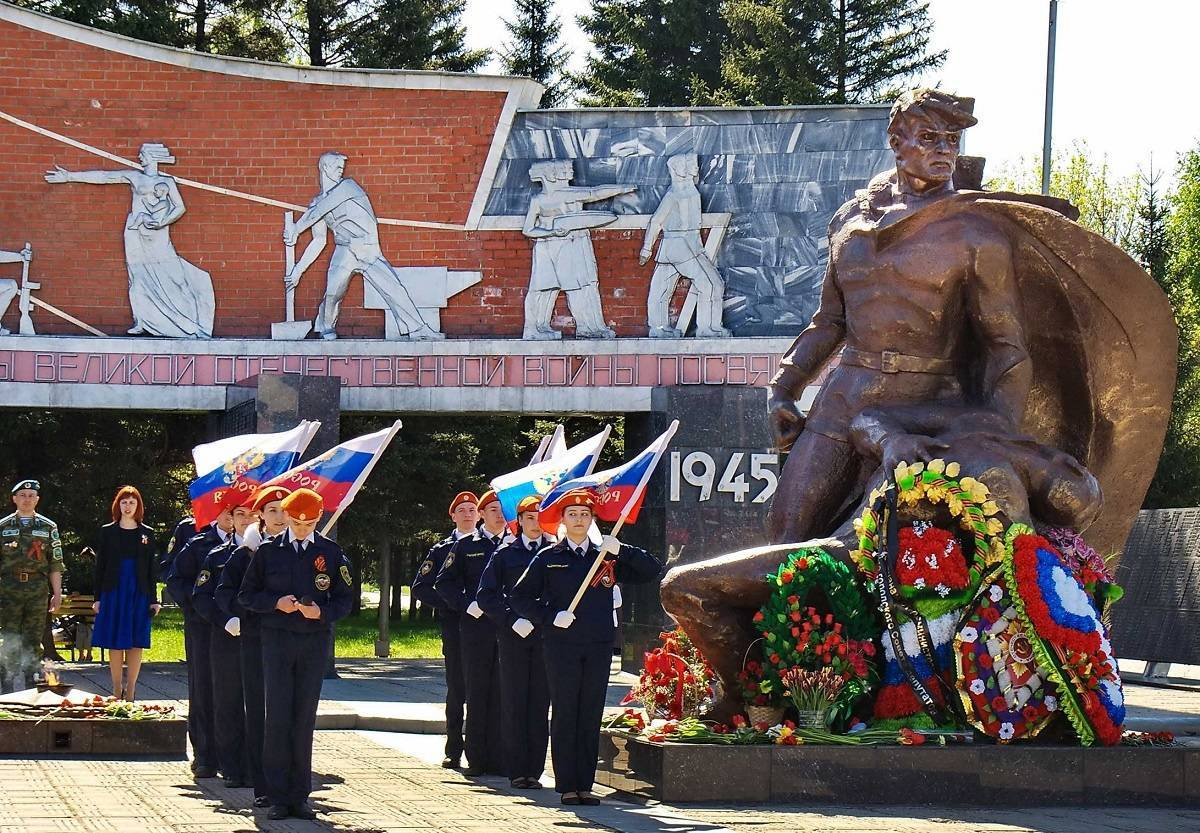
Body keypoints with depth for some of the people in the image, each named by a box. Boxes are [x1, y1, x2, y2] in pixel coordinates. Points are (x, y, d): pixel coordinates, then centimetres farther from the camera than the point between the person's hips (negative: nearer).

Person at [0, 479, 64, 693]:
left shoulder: (48, 527, 10)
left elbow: (55, 564, 9)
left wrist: (57, 593, 4)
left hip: (37, 589, 1)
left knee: (33, 641, 1)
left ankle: (30, 688, 7)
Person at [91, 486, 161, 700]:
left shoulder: (147, 534, 7)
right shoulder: (107, 532, 5)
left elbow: (152, 569, 7)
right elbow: (100, 566, 5)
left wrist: (153, 600, 2)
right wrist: (98, 597, 0)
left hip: (139, 594, 1)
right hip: (113, 592, 0)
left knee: (136, 643, -1)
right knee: (115, 643, -1)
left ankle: (130, 691, 3)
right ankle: (117, 690, 6)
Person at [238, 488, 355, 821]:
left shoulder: (331, 553, 6)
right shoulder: (268, 550, 5)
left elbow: (345, 600, 8)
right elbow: (246, 595, 6)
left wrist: (321, 611, -12)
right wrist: (276, 603, -12)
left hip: (315, 641, 1)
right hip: (277, 641, -1)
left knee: (305, 719, 2)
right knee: (278, 717, -5)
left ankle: (299, 797, 8)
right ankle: (278, 797, -1)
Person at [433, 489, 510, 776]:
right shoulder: (466, 546, 8)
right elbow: (444, 582, 8)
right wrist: (467, 605, -6)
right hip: (476, 626, -1)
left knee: (503, 693, -1)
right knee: (477, 693, 1)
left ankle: (498, 757, 2)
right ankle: (476, 759, 4)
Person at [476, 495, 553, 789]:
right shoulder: (505, 553, 7)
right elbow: (486, 596, 5)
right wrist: (512, 620, -7)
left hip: (546, 636, 0)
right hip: (513, 637, 0)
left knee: (540, 704, 1)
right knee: (513, 704, 1)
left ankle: (534, 770, 6)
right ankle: (516, 770, 5)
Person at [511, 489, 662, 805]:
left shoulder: (608, 558, 12)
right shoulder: (548, 559, 7)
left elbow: (652, 570, 7)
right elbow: (520, 597, 6)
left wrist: (620, 550, -6)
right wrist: (550, 617, -9)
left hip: (599, 648, 2)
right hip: (561, 646, -2)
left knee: (591, 717, 3)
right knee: (564, 716, -2)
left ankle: (585, 785, 7)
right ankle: (567, 786, 1)